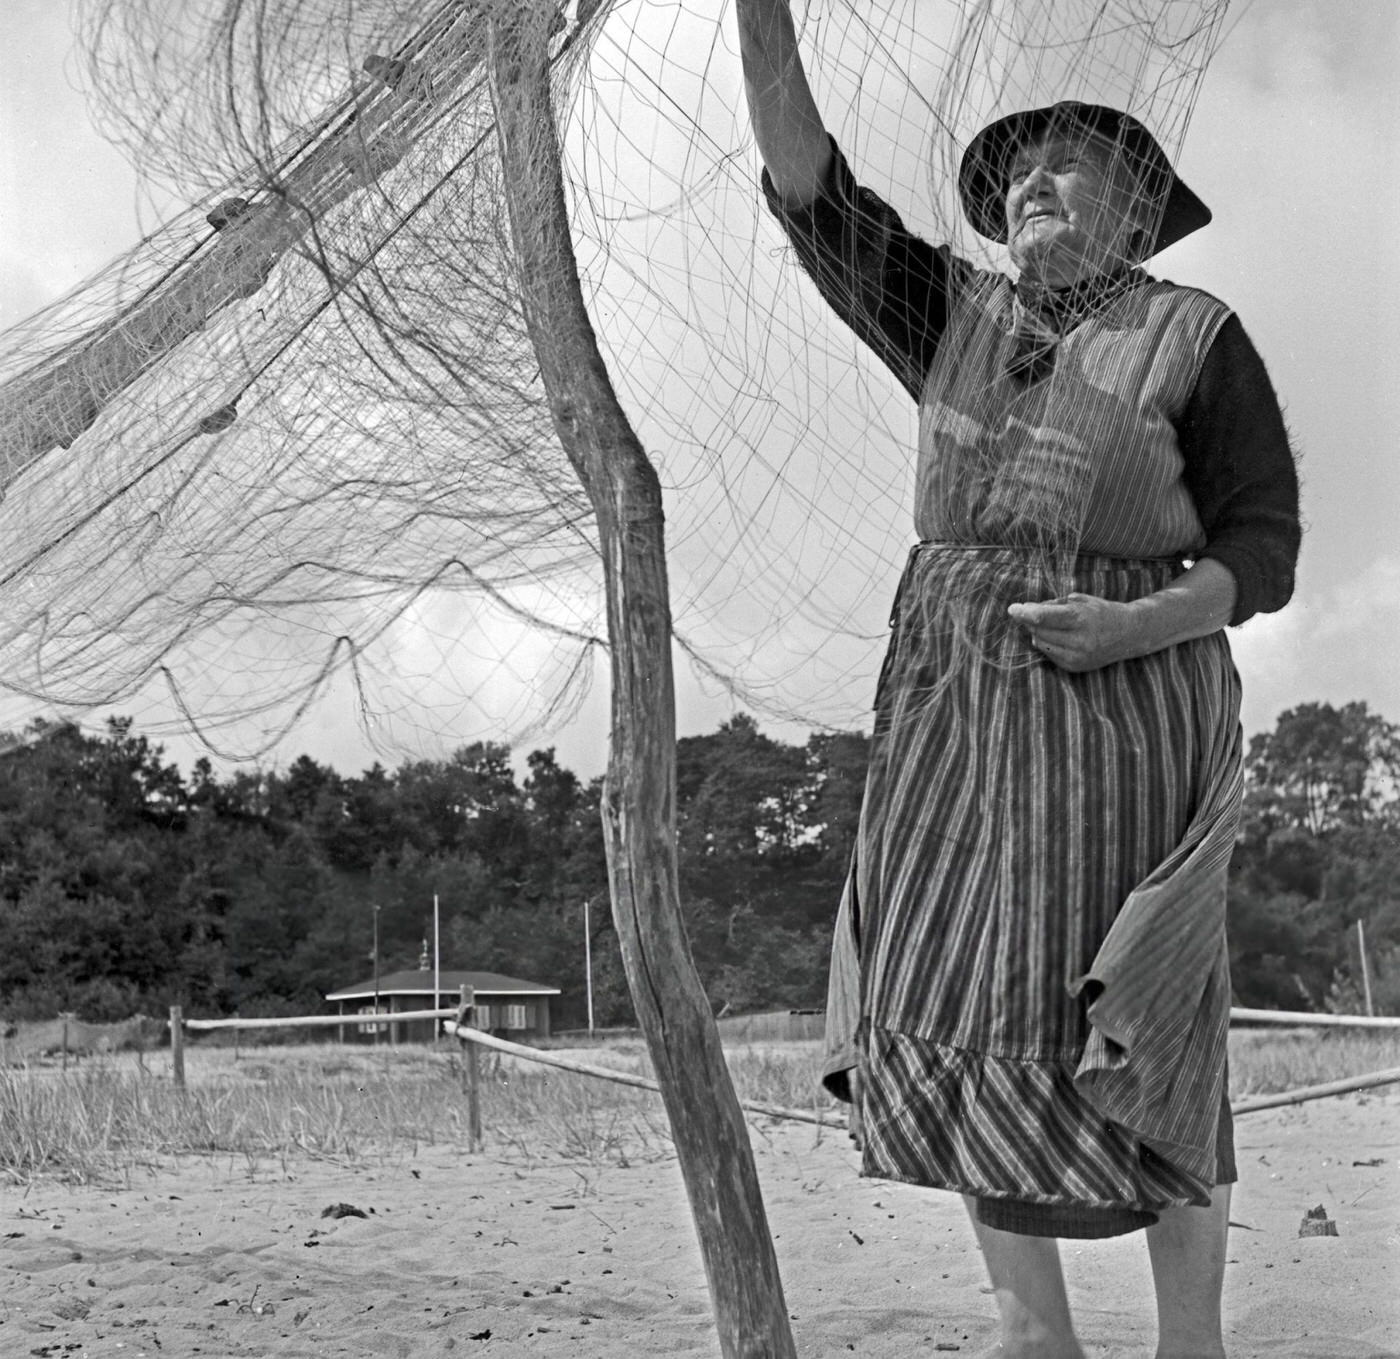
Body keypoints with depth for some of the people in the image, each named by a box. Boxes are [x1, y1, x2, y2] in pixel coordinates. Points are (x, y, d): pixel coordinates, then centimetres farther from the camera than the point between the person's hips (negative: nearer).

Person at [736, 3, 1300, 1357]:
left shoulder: (1197, 340, 2)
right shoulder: (951, 314, 12)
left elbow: (1263, 553, -1)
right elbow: (809, 186, 3)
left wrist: (1137, 626, -20)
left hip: (1126, 698, -4)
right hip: (955, 698, 4)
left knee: (1129, 1038, -4)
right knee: (954, 1008, -4)